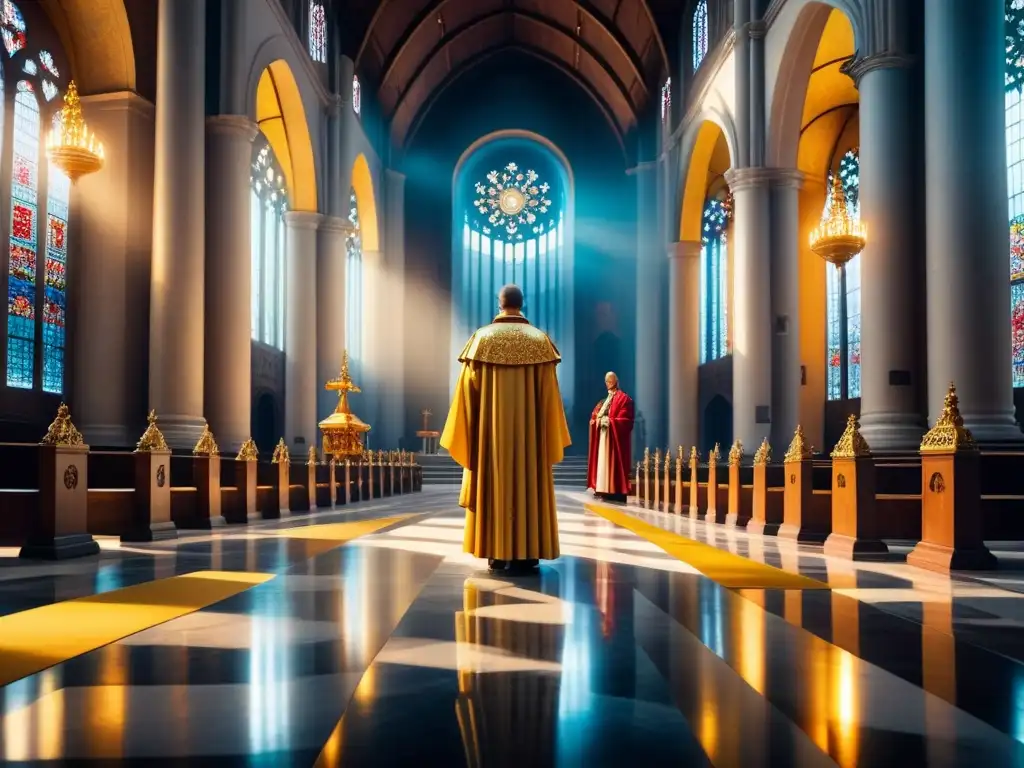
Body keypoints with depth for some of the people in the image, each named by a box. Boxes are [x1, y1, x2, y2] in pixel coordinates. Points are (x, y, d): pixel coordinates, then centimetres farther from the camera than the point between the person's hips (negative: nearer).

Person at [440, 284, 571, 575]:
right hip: (529, 431, 0)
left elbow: (471, 390, -1)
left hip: (491, 429, 0)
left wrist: (469, 434, 7)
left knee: (495, 486, 5)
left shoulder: (482, 339, 0)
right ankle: (527, 553, 5)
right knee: (528, 483, 4)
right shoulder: (540, 340, 0)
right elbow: (548, 393, -1)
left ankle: (498, 553, 7)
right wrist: (549, 436, 6)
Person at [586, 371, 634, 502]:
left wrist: (609, 421, -19)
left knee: (614, 463, -10)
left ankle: (616, 491, -11)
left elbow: (625, 420, -13)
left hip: (616, 436, -8)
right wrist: (598, 419, -3)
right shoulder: (606, 400, 19)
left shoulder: (623, 398, -5)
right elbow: (595, 415, 18)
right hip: (603, 436, 8)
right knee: (603, 462, 5)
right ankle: (605, 489, 7)